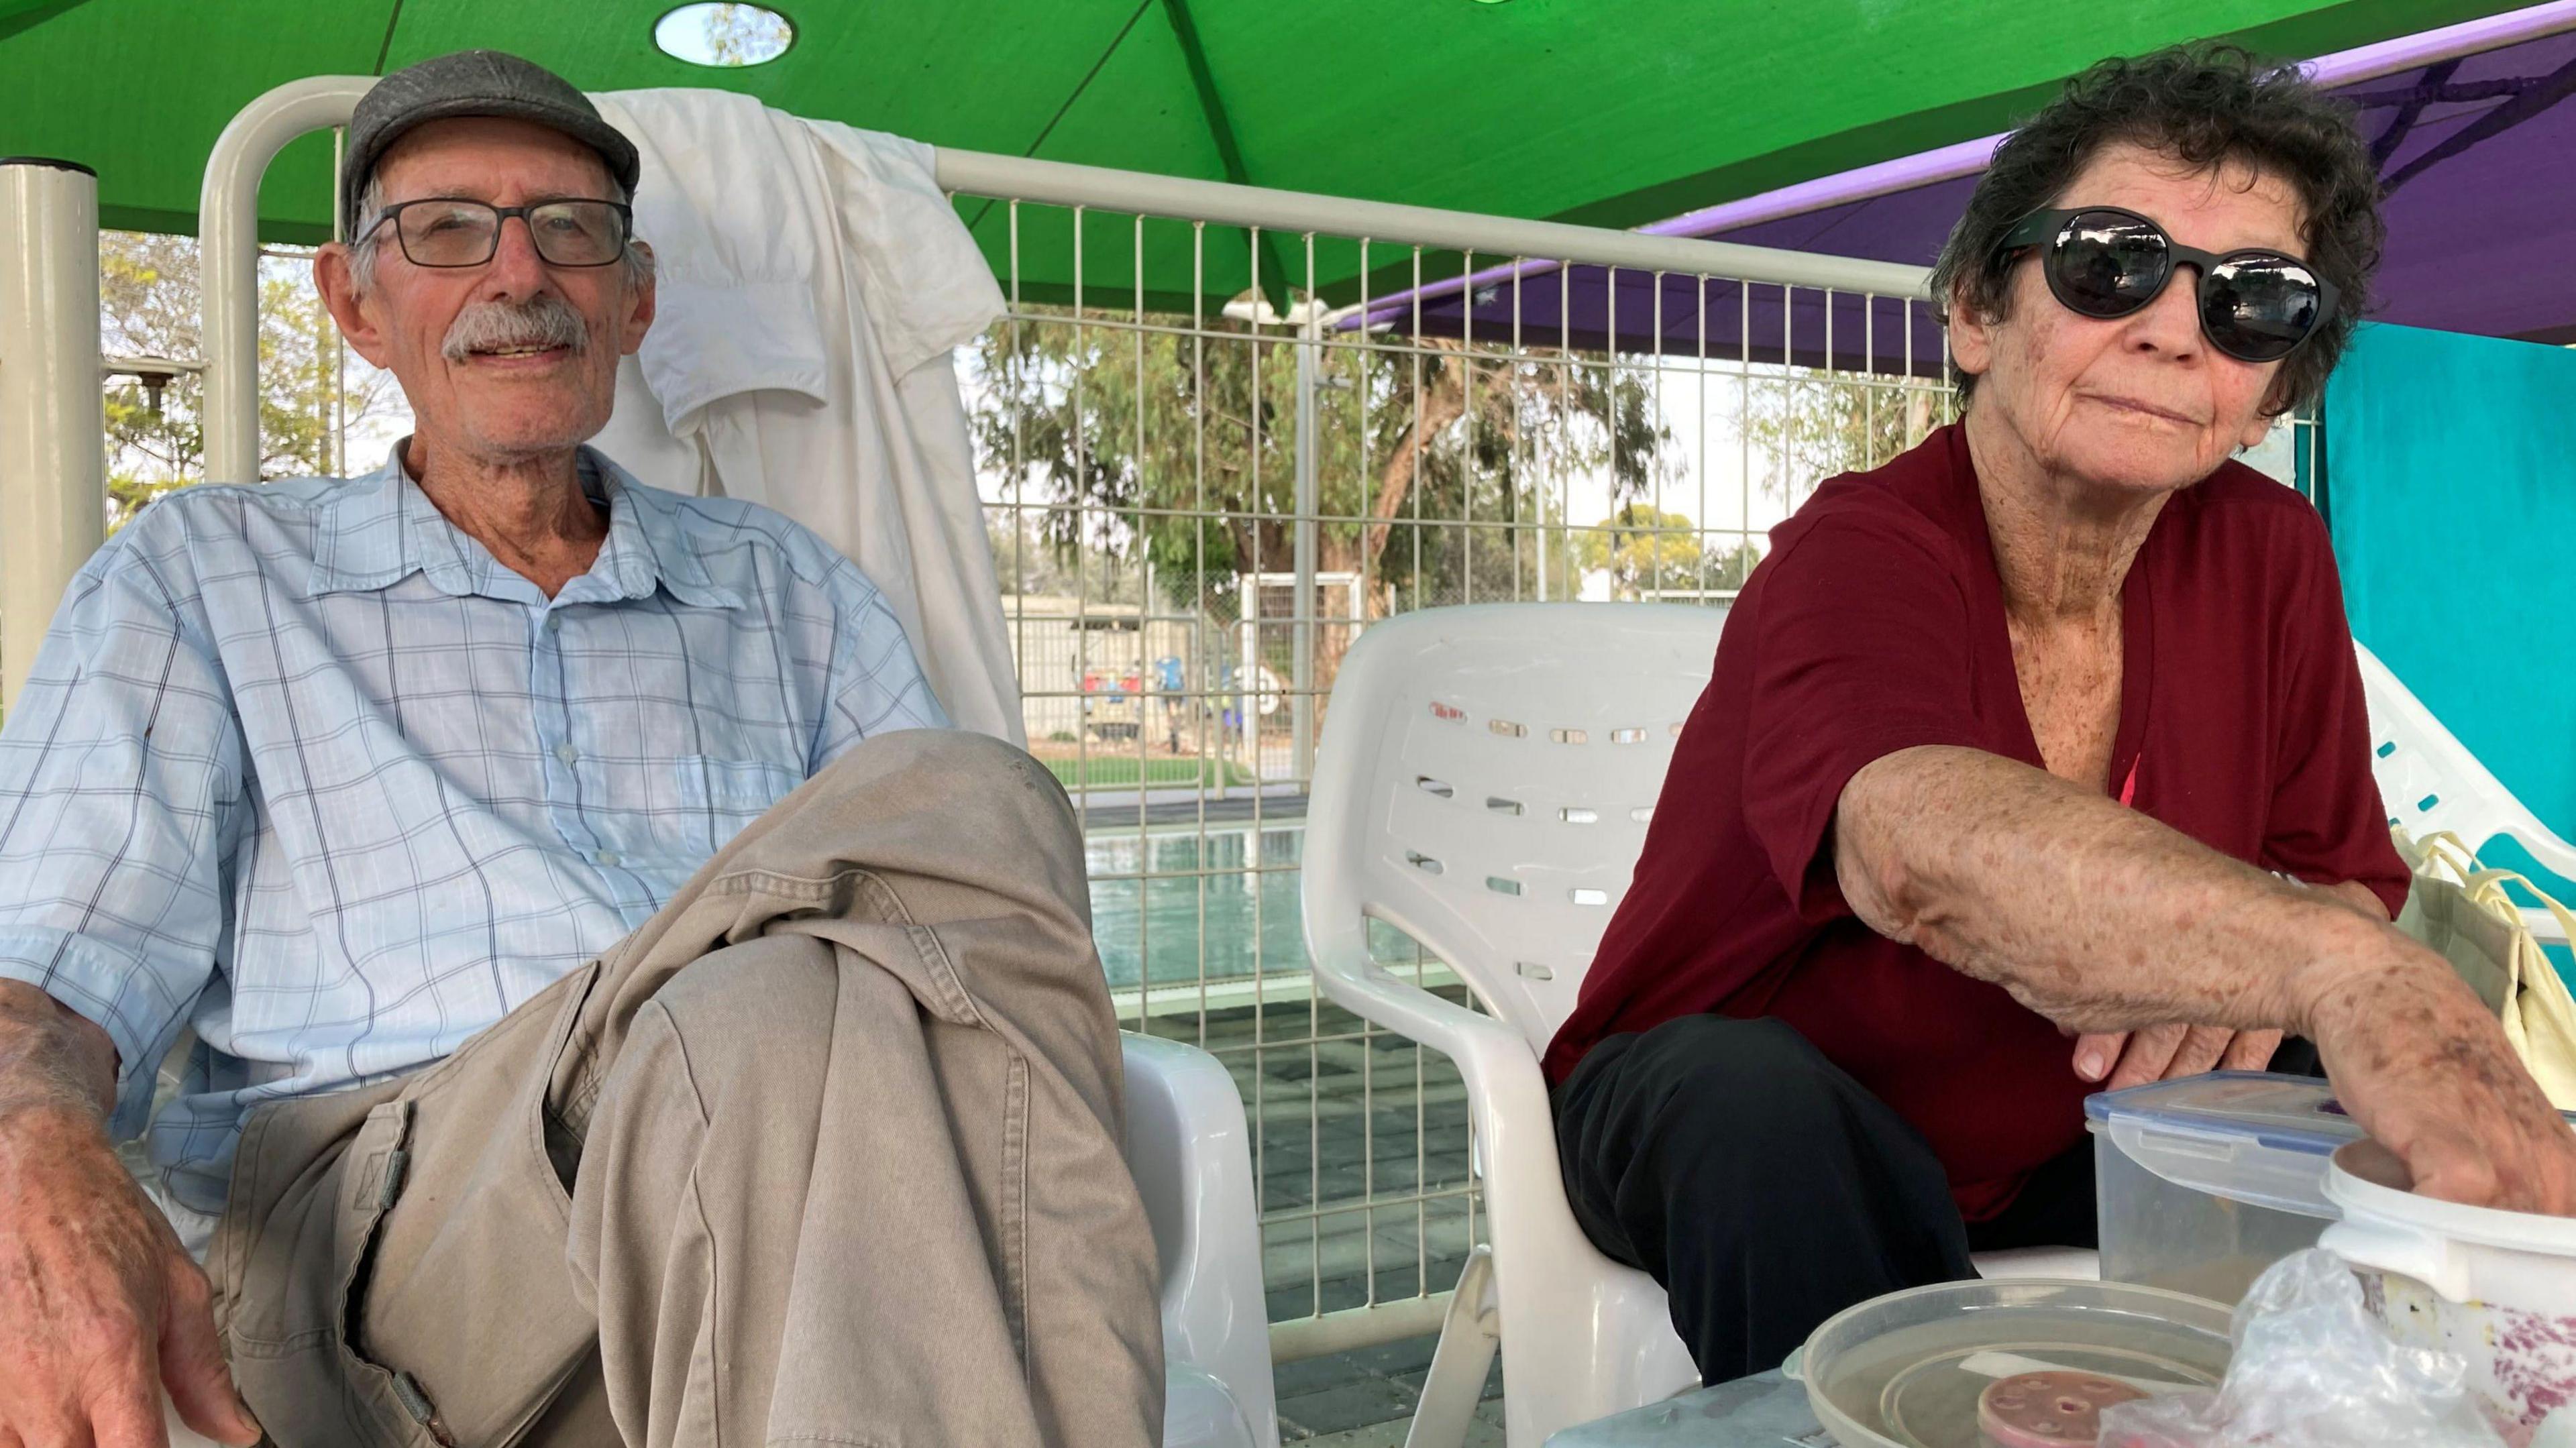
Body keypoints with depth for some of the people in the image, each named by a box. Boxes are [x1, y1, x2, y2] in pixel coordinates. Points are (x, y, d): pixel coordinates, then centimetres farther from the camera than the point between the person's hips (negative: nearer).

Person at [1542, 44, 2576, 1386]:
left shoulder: (2267, 556, -4)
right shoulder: (1855, 560, -24)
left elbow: (2352, 888, -2)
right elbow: (1918, 843, -46)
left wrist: (2248, 961, -26)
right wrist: (2338, 965, -59)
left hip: (2049, 1165, 5)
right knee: (1756, 1097, -36)